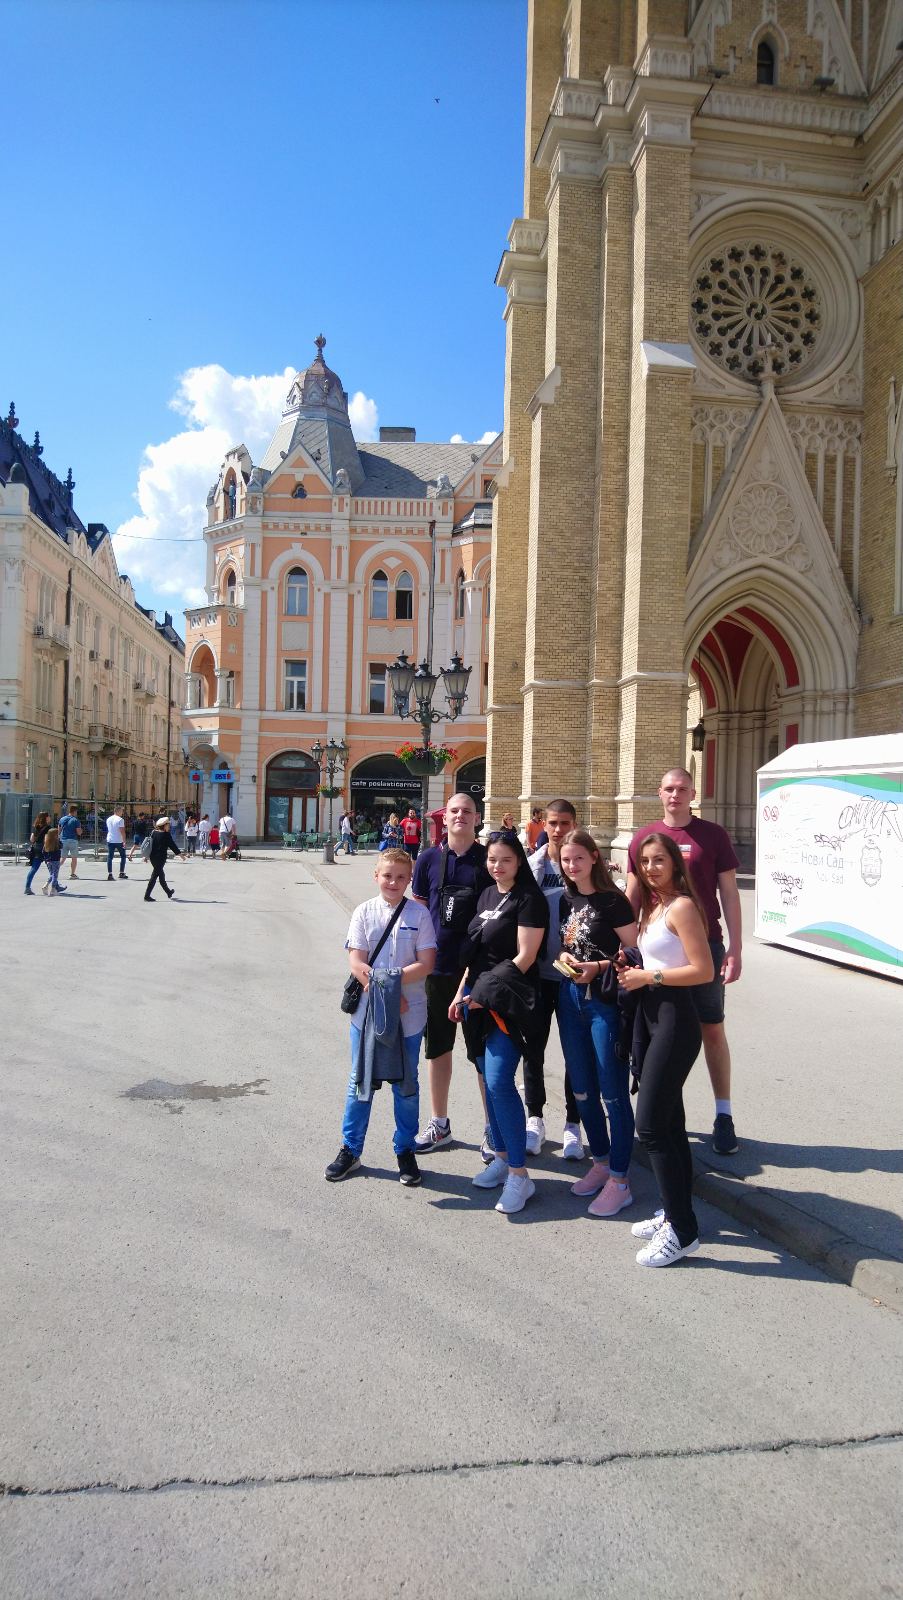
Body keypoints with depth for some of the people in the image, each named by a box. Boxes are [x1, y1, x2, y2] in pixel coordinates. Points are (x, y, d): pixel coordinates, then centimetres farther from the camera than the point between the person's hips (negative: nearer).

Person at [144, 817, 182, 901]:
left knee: (161, 875, 16)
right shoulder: (166, 835, -12)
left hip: (153, 857, 7)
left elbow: (149, 844, 9)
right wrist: (179, 853, 1)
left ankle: (169, 893, 27)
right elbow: (172, 845, -9)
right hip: (161, 858, -7)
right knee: (154, 876, 0)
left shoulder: (153, 833, 6)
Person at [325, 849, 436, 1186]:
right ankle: (351, 1149, 26)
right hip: (367, 1013, 1)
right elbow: (356, 963, -7)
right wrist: (386, 995, -17)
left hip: (408, 1016, -1)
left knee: (406, 1084, 11)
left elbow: (426, 964, -9)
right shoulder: (364, 912, -1)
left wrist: (385, 978, -18)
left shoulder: (419, 914, -3)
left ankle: (405, 1149, 27)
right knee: (360, 1082, 12)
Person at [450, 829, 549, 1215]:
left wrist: (490, 992, -14)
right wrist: (462, 993, 14)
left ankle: (519, 1175, -5)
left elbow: (525, 956, -13)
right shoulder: (487, 895, 15)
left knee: (499, 1082, -13)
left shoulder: (529, 899, -8)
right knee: (489, 1080, 11)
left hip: (507, 1001, -7)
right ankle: (502, 1157, 23)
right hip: (477, 997, 7)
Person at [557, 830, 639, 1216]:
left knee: (613, 1093, -1)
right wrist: (564, 956, -1)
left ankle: (619, 1181, 9)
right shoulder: (567, 900, 10)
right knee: (582, 1090, 16)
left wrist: (598, 966, -22)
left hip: (605, 1000, -7)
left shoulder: (612, 900, -11)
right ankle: (600, 1163, 32)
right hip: (570, 998, 7)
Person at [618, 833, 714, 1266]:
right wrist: (634, 972, 0)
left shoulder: (682, 906, -14)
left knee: (651, 1125, -7)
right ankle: (674, 1212, 27)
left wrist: (647, 977, -15)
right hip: (649, 1015, 9)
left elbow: (704, 970, -19)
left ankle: (682, 1231, 3)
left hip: (674, 1019, -9)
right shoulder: (653, 906, 13)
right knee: (668, 1121, 15)